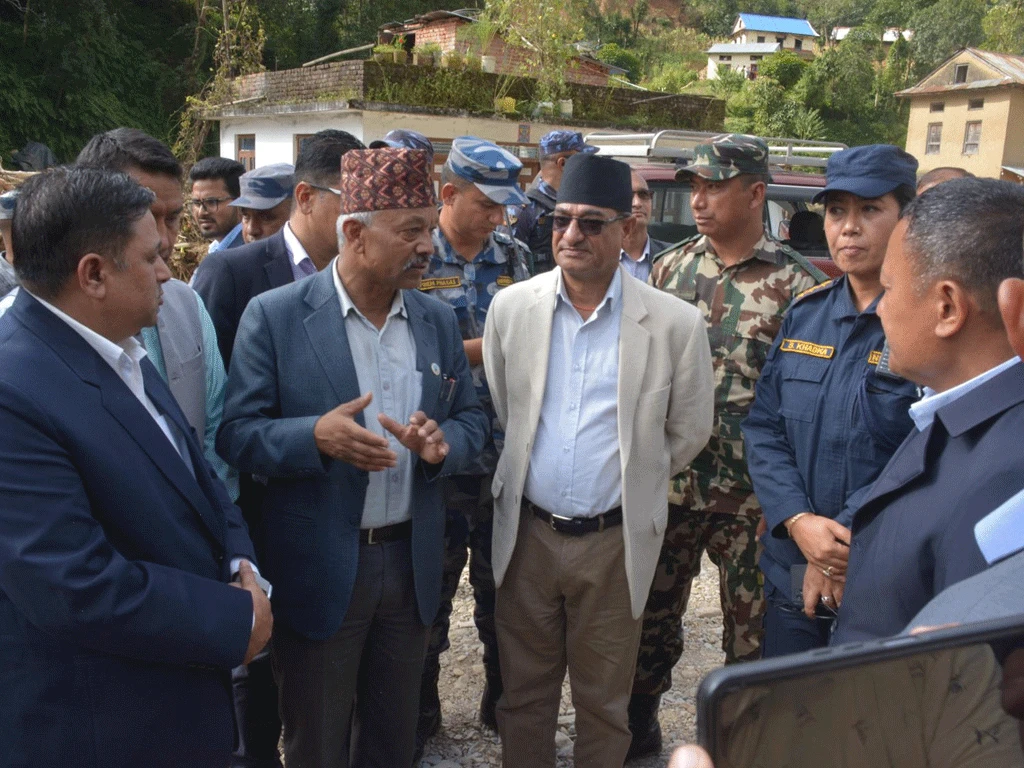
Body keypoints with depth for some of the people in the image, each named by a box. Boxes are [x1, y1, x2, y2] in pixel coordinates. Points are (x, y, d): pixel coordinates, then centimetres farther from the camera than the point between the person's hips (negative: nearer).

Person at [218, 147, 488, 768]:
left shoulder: (439, 320, 4)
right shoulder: (275, 315, -10)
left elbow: (472, 421, 8)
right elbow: (237, 433, -11)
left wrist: (443, 444, -15)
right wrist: (317, 435, -29)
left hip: (412, 566, 4)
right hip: (319, 570, -4)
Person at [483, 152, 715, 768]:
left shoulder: (675, 323, -9)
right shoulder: (512, 307, -2)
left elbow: (689, 432, 2)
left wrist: (632, 480, 7)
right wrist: (527, 474, 11)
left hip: (615, 542, -2)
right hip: (528, 532, 2)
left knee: (603, 702, 15)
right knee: (524, 694, 17)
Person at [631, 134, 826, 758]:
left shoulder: (797, 284, -8)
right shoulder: (671, 267, 5)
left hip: (750, 494, -3)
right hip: (666, 481, 4)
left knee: (752, 626, 10)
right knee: (651, 612, 16)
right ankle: (638, 724, 37)